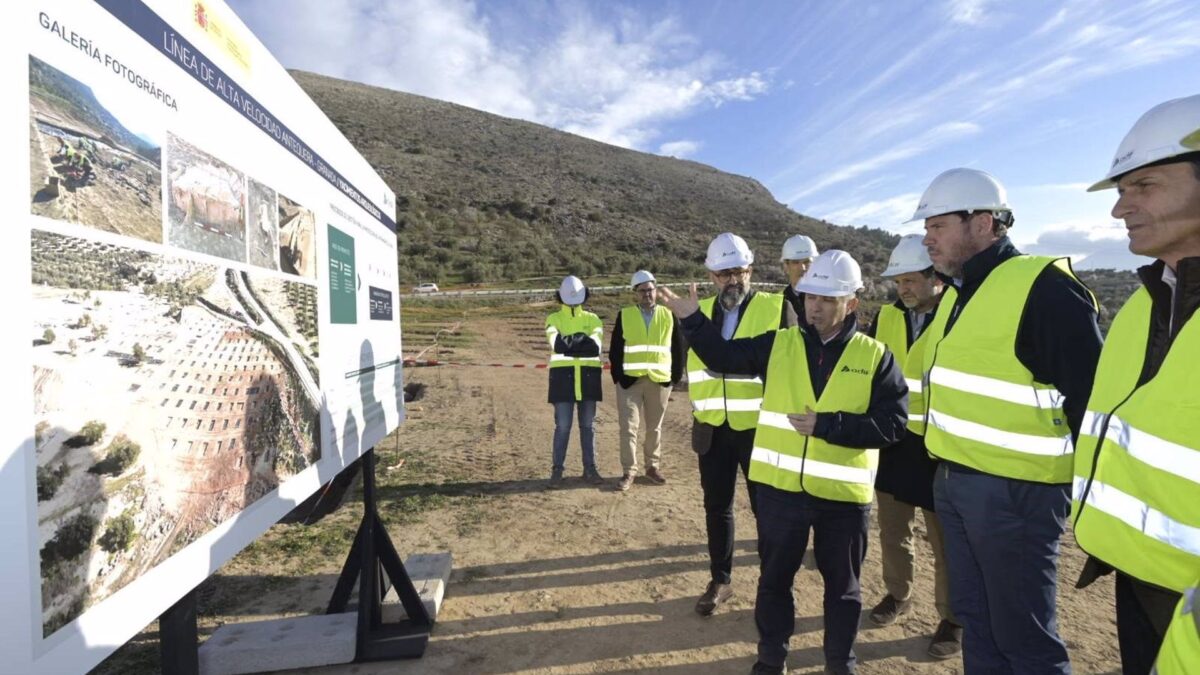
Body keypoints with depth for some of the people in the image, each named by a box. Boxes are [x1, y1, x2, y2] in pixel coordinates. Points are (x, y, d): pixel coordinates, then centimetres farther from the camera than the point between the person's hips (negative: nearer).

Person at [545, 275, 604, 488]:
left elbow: (595, 346, -10)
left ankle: (590, 469, 17)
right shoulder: (554, 319, 5)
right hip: (563, 375, -2)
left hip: (589, 375, 2)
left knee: (587, 425, 8)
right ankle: (557, 470, 11)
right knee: (563, 426, -1)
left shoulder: (592, 319, 9)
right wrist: (582, 342, -25)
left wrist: (568, 344, -18)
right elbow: (555, 342, -16)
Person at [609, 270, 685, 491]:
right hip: (630, 380, -1)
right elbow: (615, 349, 4)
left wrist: (676, 376, 3)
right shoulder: (624, 315, 3)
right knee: (629, 427, -2)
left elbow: (678, 348, 8)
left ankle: (653, 467, 25)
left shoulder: (669, 316, 5)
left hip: (660, 380, 1)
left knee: (655, 427, 11)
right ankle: (629, 471, 8)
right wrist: (617, 376, -2)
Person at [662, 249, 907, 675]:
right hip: (780, 486, 1)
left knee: (842, 585, 18)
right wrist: (692, 320, -12)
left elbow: (892, 423, -10)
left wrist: (827, 425, -19)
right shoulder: (778, 345, 1)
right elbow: (723, 356, 1)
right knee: (775, 577, 16)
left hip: (843, 493, -1)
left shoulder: (875, 356, -4)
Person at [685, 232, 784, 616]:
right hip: (712, 428, 4)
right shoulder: (701, 312, 8)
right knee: (717, 507, 13)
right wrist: (699, 407, 11)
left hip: (759, 427, -3)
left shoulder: (776, 309, -5)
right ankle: (720, 581, 30)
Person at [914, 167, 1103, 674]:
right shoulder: (957, 292, 11)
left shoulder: (1043, 288, -16)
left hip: (1013, 491, -8)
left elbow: (1090, 396, -17)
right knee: (974, 616, 21)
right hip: (954, 481, 8)